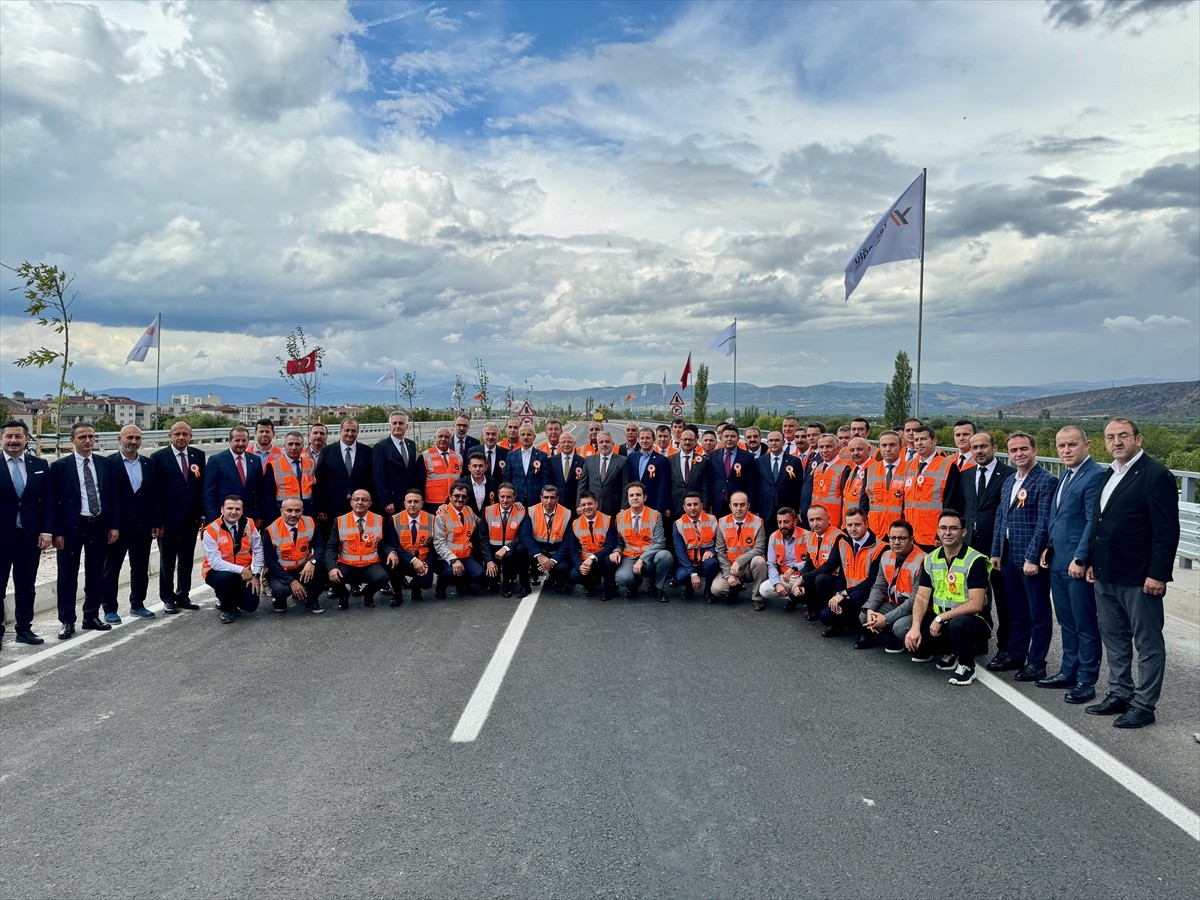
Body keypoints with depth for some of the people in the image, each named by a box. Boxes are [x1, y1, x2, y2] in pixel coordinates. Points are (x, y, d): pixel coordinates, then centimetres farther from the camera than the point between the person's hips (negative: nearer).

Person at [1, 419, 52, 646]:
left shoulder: (40, 465, 5)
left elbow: (48, 501, 5)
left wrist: (46, 531, -4)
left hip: (30, 535, 2)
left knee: (26, 585, 11)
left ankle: (24, 628, 20)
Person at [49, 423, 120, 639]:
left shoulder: (106, 464, 6)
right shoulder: (60, 466, -3)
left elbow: (114, 497, 8)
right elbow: (53, 501, -4)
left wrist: (114, 525, 1)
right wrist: (56, 532, -10)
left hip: (99, 525, 3)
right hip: (71, 526, -3)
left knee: (96, 573, 11)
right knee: (68, 575, 4)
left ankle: (92, 616, 23)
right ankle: (67, 621, 13)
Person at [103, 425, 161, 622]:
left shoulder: (149, 464, 8)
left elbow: (155, 495, 9)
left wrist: (157, 523, 5)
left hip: (143, 526, 5)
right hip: (117, 526, -4)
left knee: (141, 567, 12)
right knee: (111, 568, 6)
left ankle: (137, 604, 25)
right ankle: (110, 609, 14)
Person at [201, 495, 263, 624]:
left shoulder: (249, 525, -6)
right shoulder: (211, 530, -18)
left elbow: (258, 551, -1)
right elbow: (215, 562, -23)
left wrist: (255, 575, -10)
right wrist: (240, 570, -29)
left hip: (243, 573, 3)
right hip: (218, 571, -3)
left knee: (251, 605, -13)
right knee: (225, 577, -38)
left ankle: (232, 599, 24)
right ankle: (225, 606, -6)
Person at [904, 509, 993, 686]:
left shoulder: (975, 560, -13)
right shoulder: (931, 559, 4)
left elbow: (976, 604, -20)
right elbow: (922, 598, 0)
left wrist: (941, 618, -22)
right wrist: (915, 626, -16)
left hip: (971, 620, -6)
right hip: (939, 620, 6)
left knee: (958, 625, -39)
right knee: (912, 639, -19)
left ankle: (967, 664, -6)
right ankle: (951, 651, 14)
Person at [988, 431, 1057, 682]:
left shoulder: (1046, 481, -11)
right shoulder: (1009, 482, 14)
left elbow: (1044, 523, -16)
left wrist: (1032, 558, -18)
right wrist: (996, 551, 13)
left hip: (1031, 557, -7)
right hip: (1009, 556, 7)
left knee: (1038, 612, 5)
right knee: (1015, 610, 17)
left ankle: (1036, 662, 14)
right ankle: (1014, 654, 28)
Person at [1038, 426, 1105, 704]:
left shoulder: (1095, 475, -14)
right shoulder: (1065, 475, 15)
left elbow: (1093, 522, -18)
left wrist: (1080, 559, -19)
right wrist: (1049, 547, 13)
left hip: (1078, 564, -9)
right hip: (1058, 562, 9)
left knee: (1085, 625, 3)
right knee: (1066, 623, 17)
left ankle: (1086, 681, 13)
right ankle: (1068, 672, 28)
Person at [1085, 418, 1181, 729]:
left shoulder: (1156, 475, -13)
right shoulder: (1110, 474, 12)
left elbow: (1167, 530, -16)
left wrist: (1158, 575, -18)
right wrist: (1094, 562, 15)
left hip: (1139, 578, -8)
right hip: (1107, 576, 8)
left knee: (1148, 644, 5)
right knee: (1114, 639, 17)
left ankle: (1144, 706, 14)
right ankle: (1120, 695, 29)